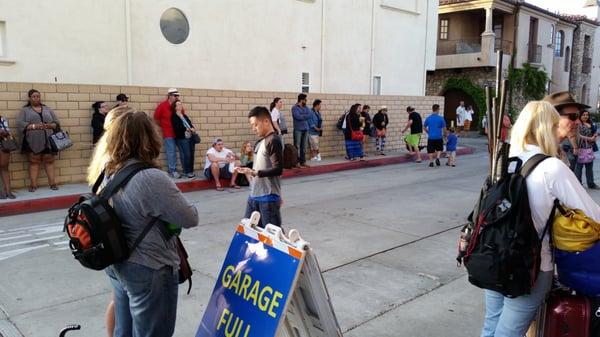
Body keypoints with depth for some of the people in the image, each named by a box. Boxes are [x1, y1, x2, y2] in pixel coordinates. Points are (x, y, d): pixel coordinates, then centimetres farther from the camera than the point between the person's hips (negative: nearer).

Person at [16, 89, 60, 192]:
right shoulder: (25, 110, 10)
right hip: (33, 141, -2)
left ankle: (52, 183, 3)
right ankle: (33, 185, 0)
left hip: (48, 140, 2)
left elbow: (56, 122, 12)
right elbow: (20, 123, -3)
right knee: (34, 162, -1)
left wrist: (49, 126, -9)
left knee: (49, 161, 1)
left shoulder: (47, 109, 17)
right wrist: (34, 126, -16)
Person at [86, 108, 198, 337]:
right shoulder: (151, 179, -27)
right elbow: (190, 219, -18)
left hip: (117, 265, 8)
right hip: (148, 271, -8)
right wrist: (174, 201, 0)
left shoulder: (107, 172, -2)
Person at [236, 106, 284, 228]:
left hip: (268, 197, -9)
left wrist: (255, 172, -23)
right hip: (254, 195, 9)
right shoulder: (261, 141, 13)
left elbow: (278, 169, -21)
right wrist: (249, 171, 10)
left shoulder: (273, 141, -14)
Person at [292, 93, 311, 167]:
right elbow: (298, 116, -18)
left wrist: (302, 116, -11)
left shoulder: (306, 107, 16)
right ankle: (297, 162, -4)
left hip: (306, 129, 6)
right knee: (297, 147, -6)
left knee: (304, 147, 8)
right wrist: (305, 116, -4)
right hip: (298, 129, -6)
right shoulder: (295, 108, -3)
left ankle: (303, 162, 13)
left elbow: (310, 115, 0)